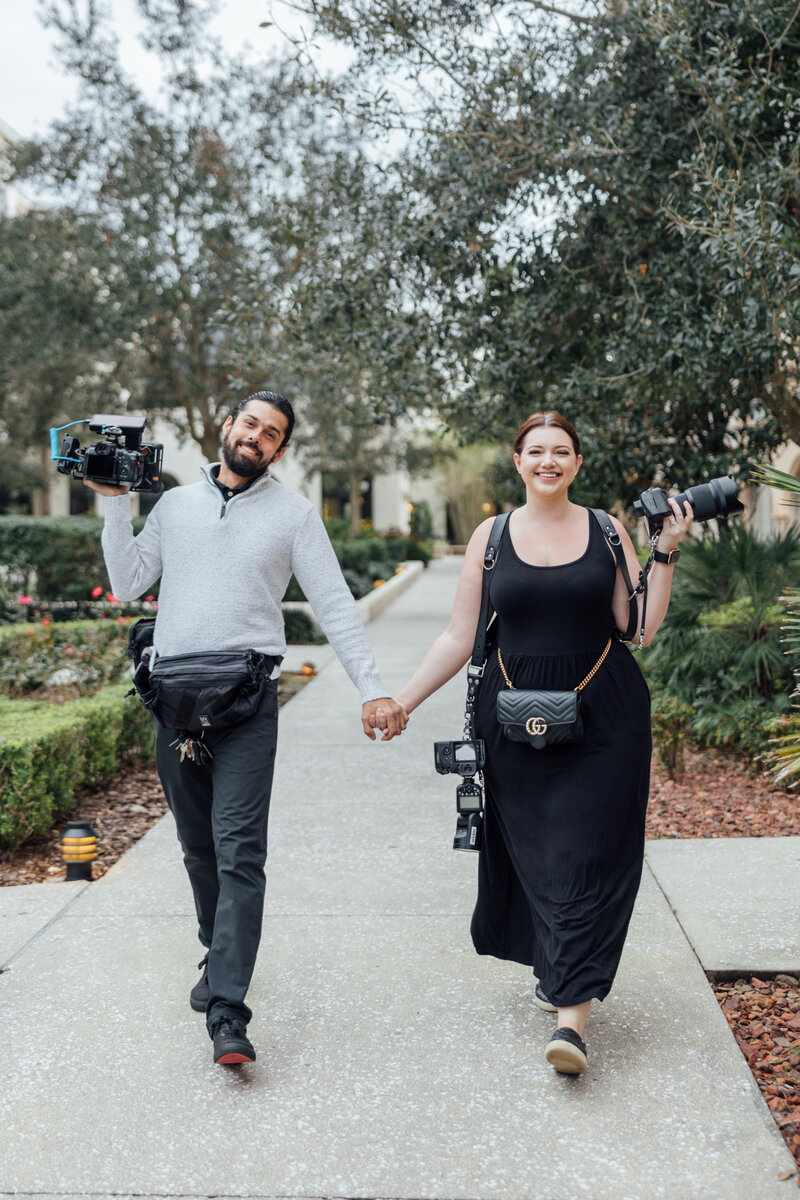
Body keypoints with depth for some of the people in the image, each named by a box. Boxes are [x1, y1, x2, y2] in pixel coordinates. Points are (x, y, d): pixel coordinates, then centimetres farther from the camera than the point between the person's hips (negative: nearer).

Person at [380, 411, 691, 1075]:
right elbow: (460, 638, 6)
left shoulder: (607, 530, 4)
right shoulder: (491, 537, 5)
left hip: (602, 720, -1)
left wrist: (665, 554, -5)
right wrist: (400, 701, 3)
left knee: (583, 856, -6)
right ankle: (555, 968, 27)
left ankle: (571, 1014, -6)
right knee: (534, 852, 5)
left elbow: (643, 628, 2)